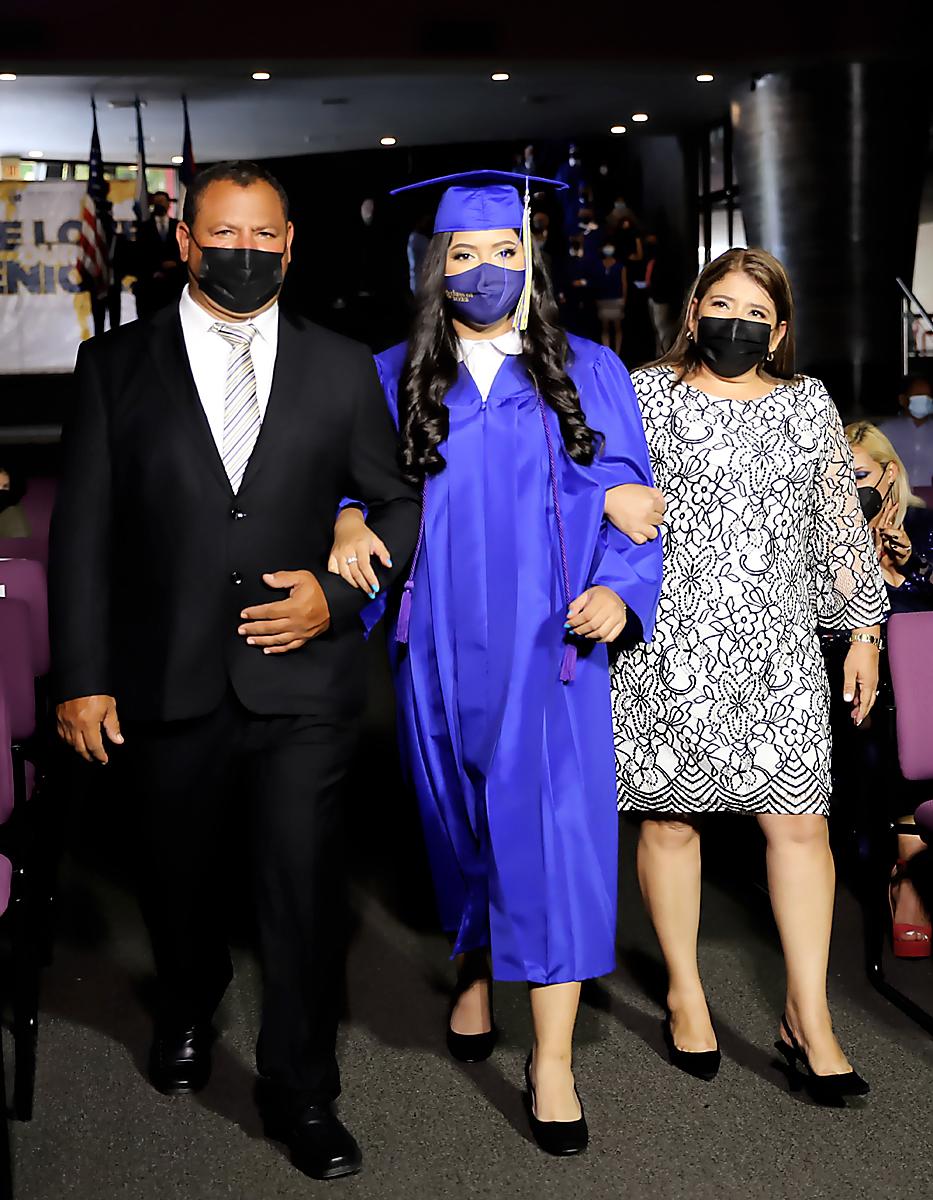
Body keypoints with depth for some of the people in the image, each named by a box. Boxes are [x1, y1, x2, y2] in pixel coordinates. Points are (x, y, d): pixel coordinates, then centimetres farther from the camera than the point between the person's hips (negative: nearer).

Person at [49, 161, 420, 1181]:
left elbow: (400, 506, 9)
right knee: (174, 876, 18)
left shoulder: (341, 367, 4)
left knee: (304, 891, 1)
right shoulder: (116, 365, 2)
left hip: (302, 678, -1)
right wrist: (82, 677, -4)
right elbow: (83, 532, 0)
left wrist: (339, 595, -7)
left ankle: (301, 1093, 21)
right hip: (166, 683, 1)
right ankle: (188, 1010, 50)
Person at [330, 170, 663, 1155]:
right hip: (442, 647, 2)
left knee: (553, 828, -8)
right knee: (459, 818, 12)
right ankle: (474, 968, 40)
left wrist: (617, 589, -12)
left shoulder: (587, 373, 6)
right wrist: (349, 520, -13)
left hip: (550, 645, -1)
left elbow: (627, 498, 4)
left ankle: (552, 1061, -3)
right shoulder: (395, 378, 7)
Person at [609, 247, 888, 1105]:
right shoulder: (647, 394, 4)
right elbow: (604, 510, 3)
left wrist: (864, 630, 12)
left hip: (778, 650, 2)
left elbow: (842, 524, 15)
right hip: (670, 646, -2)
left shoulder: (809, 405, 13)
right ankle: (685, 994, 21)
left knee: (800, 820, -2)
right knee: (671, 817, 3)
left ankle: (809, 1013, 9)